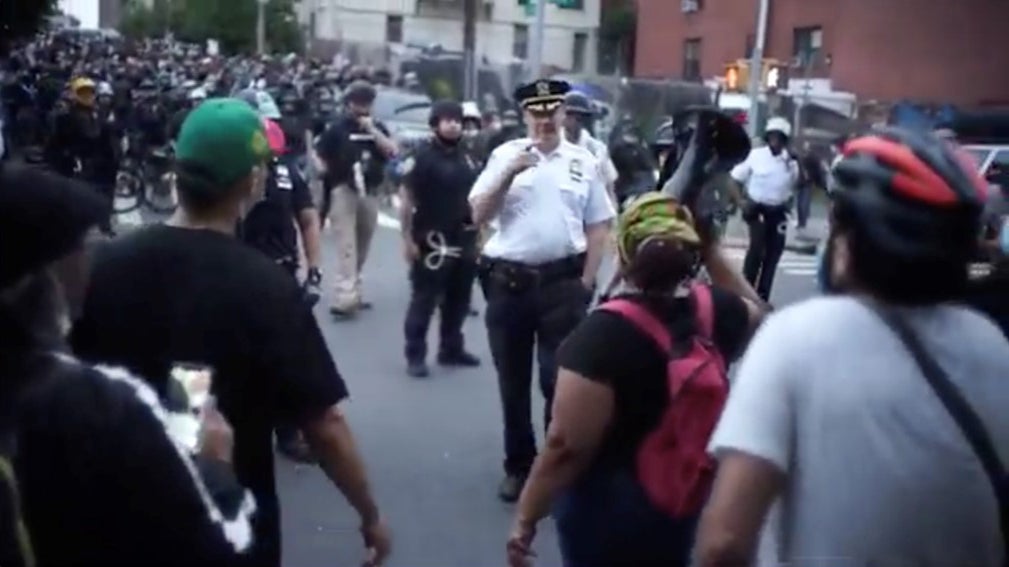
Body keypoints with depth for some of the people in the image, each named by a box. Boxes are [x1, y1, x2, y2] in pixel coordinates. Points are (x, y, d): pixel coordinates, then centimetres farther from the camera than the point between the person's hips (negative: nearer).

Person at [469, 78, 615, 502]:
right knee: (512, 381, 10)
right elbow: (478, 215, -3)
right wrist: (510, 173, -14)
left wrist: (585, 282, -1)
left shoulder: (583, 162, 5)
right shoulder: (506, 155, 3)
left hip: (563, 281, -1)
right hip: (508, 281, 1)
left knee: (560, 378, 2)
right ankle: (518, 466, 25)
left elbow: (598, 228, 7)